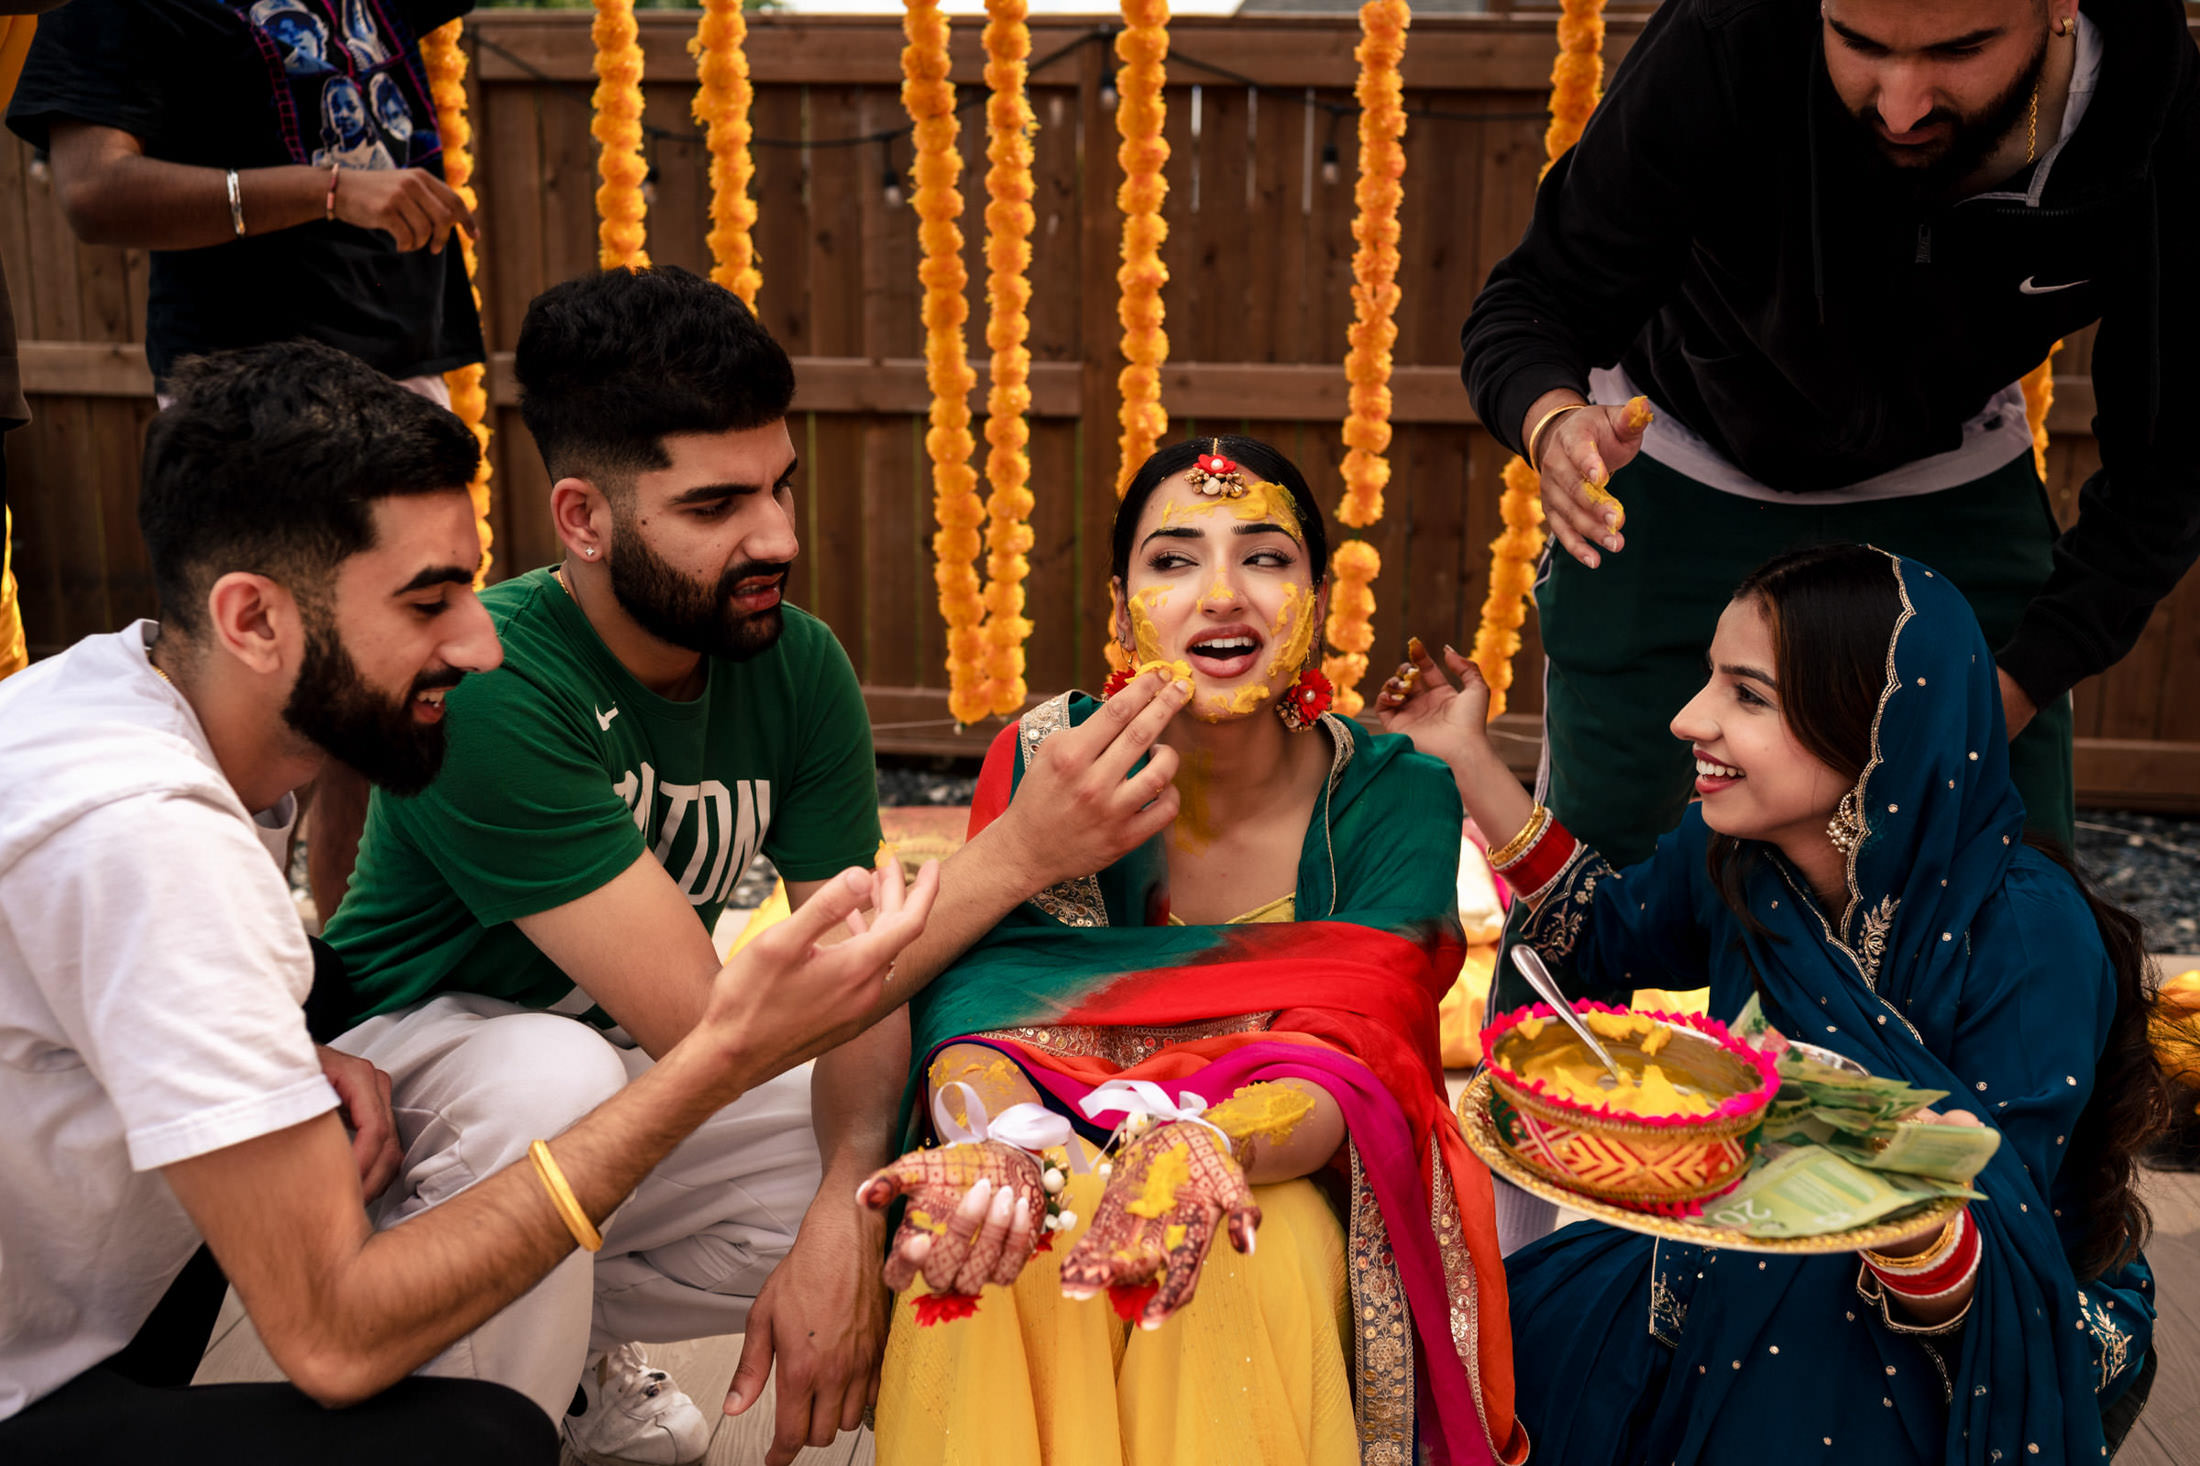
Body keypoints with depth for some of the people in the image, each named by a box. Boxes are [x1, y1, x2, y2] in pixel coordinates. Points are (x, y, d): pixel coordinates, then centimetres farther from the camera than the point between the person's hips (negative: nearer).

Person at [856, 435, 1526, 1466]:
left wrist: (1203, 1145, -44)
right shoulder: (1043, 758, -7)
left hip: (1287, 1183, 0)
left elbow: (1348, 1061, -20)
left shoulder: (1394, 797, -9)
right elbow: (973, 1004, -16)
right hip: (1073, 1159, 1)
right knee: (991, 1242, -33)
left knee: (1247, 1262, -34)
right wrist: (992, 1143, -41)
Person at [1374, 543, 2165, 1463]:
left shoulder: (2031, 938, -29)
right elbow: (1605, 930, 12)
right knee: (1534, 1320, -13)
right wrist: (1466, 755, 5)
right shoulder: (1731, 853, -12)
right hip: (1751, 1264, 5)